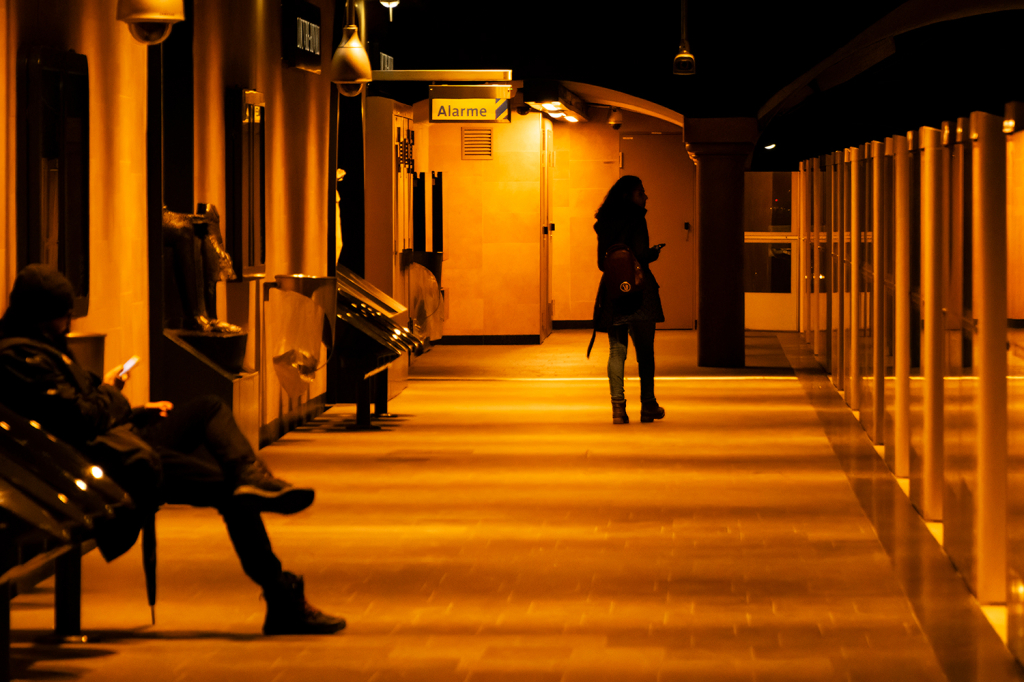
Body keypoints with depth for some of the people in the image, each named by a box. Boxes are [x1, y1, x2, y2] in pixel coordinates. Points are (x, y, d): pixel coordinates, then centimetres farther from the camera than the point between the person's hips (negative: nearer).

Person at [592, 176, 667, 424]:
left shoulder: (604, 224, 10)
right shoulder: (636, 220, -8)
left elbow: (602, 262, 13)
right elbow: (641, 255, -15)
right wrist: (655, 254, 5)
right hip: (639, 290, -5)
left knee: (617, 350, 4)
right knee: (645, 351, 7)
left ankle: (618, 406, -7)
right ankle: (648, 406, 11)